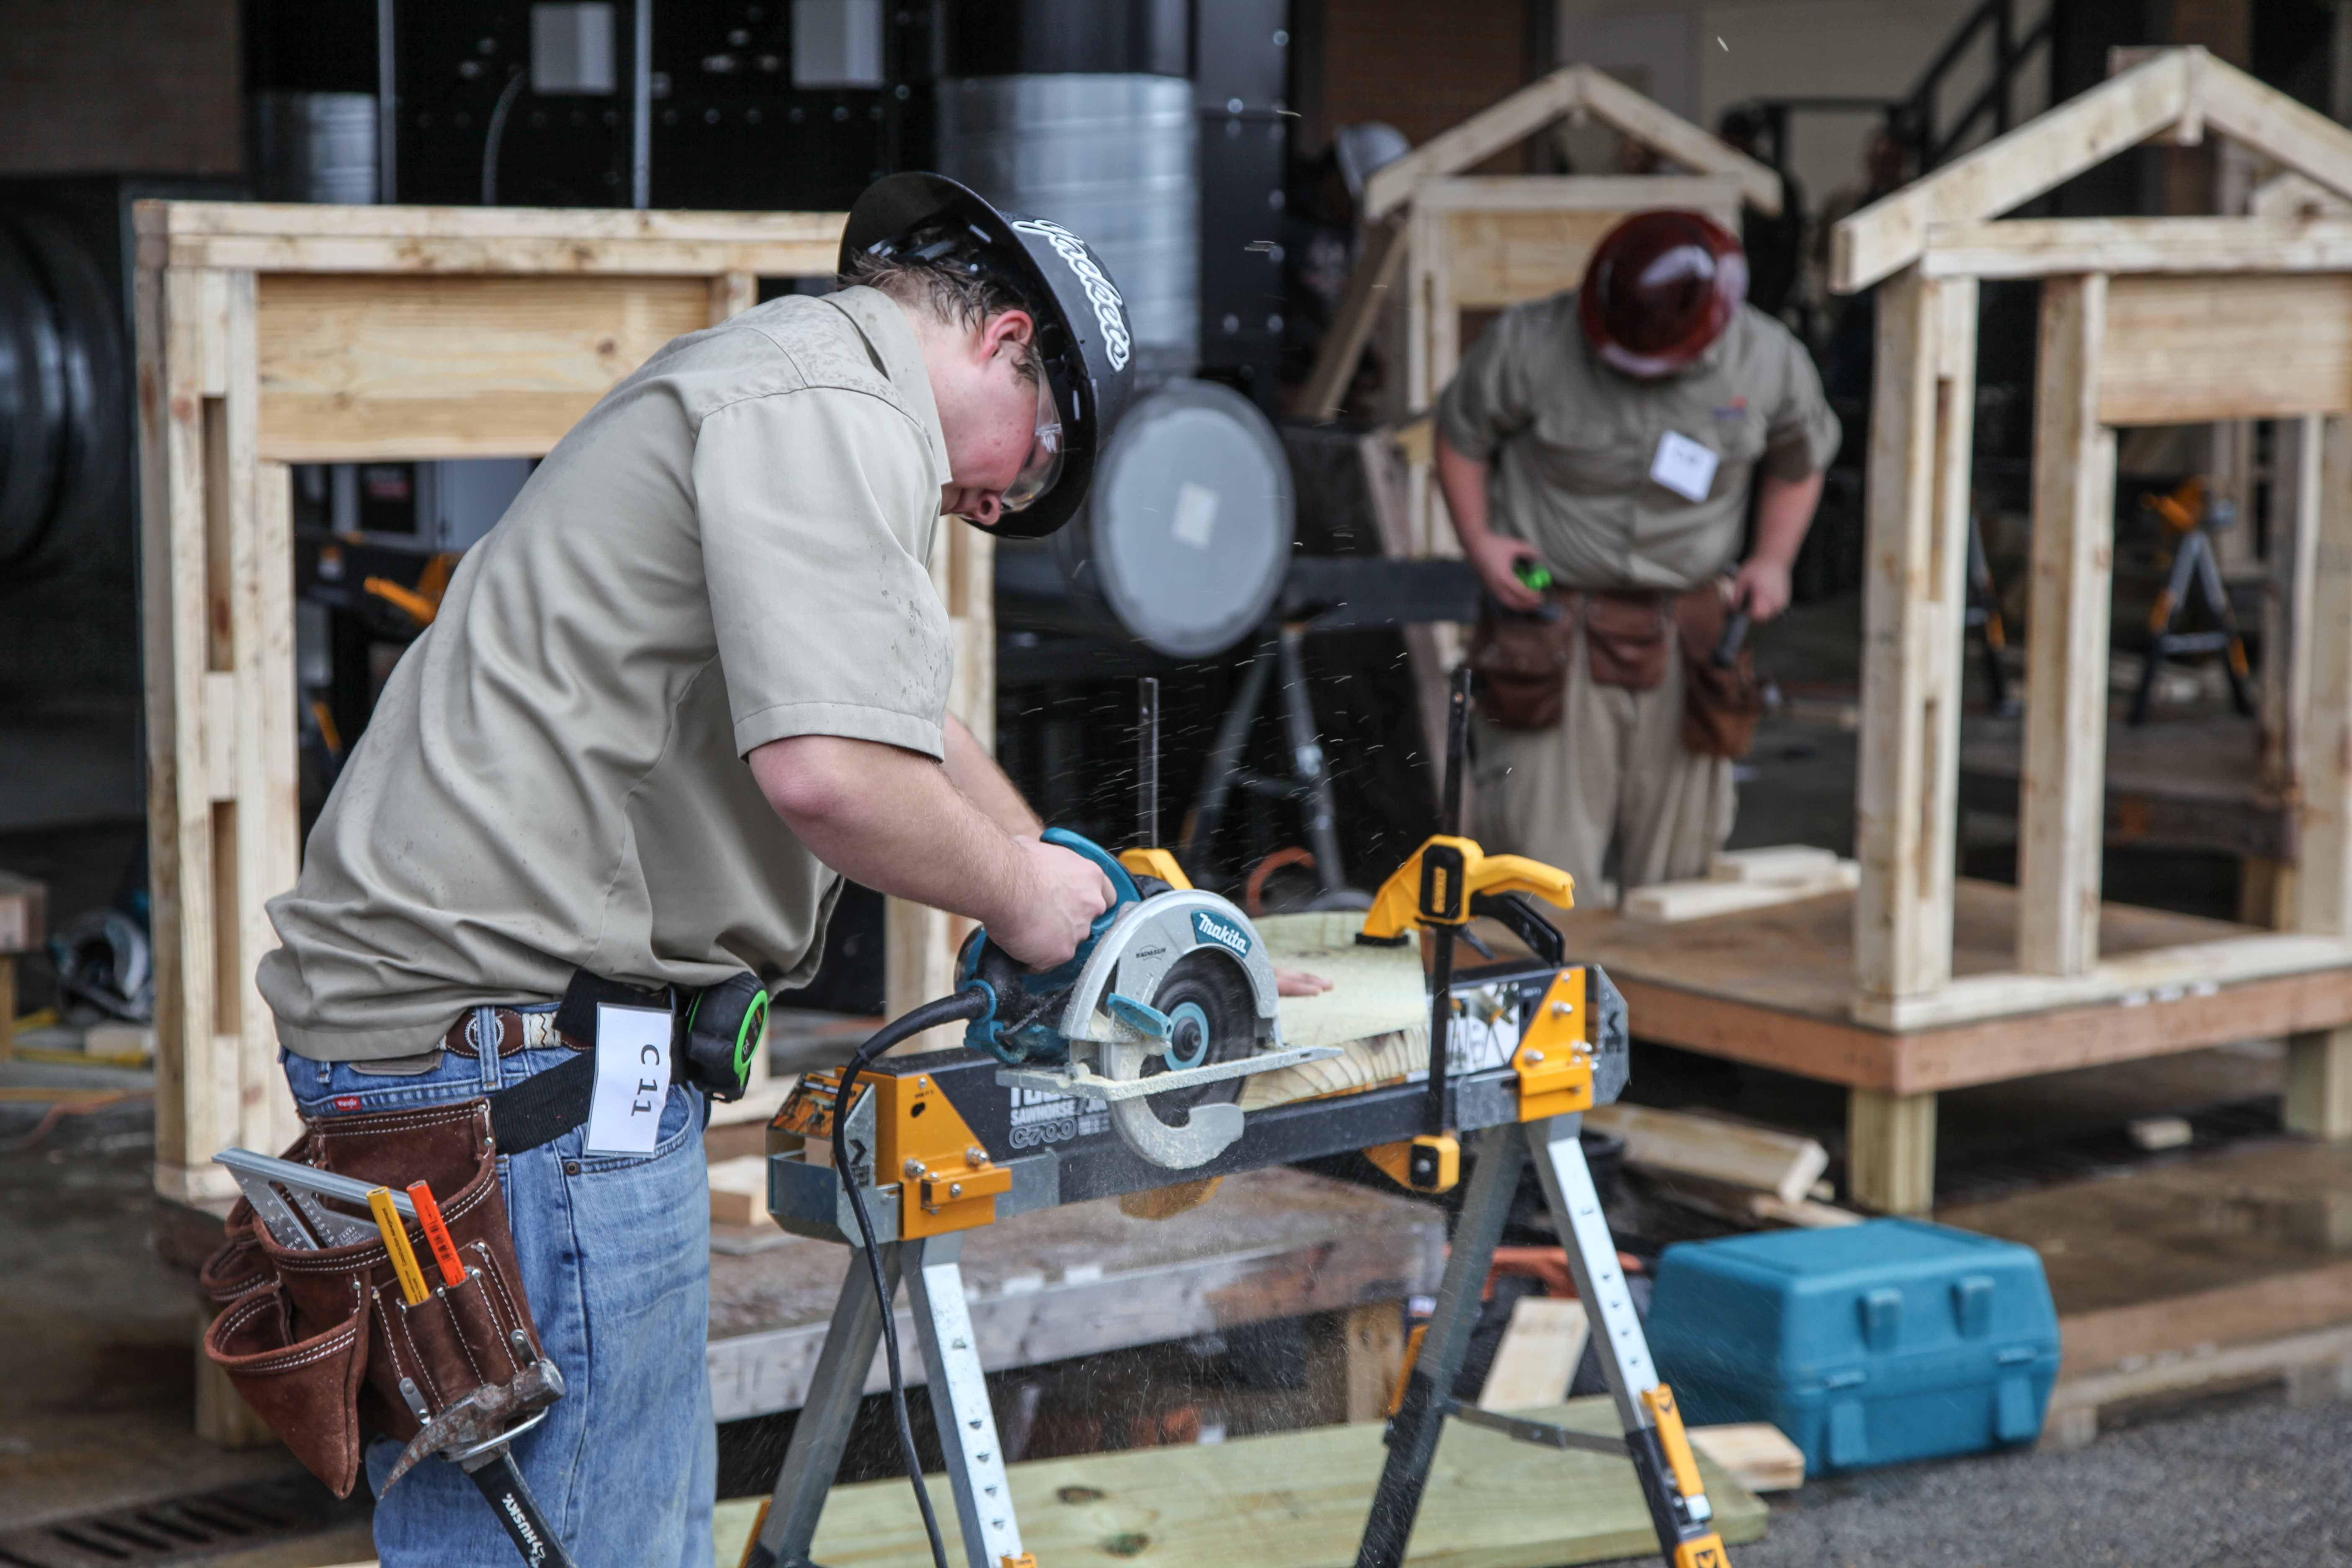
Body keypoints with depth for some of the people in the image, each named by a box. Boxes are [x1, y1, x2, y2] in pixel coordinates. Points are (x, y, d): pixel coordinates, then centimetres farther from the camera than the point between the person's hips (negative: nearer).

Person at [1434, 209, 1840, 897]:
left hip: (1687, 635, 2)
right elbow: (1461, 434, 6)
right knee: (1548, 870, -8)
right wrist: (1479, 542, -5)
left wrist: (1773, 560, 3)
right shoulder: (1530, 344, -11)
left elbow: (1799, 461, 16)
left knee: (1676, 870, 8)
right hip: (1554, 628, -2)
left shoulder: (1769, 362, -4)